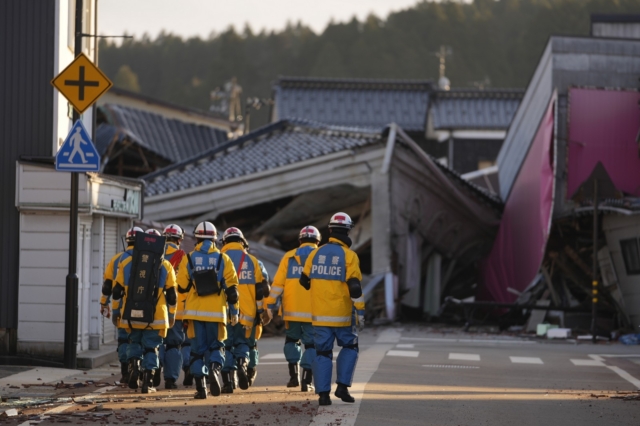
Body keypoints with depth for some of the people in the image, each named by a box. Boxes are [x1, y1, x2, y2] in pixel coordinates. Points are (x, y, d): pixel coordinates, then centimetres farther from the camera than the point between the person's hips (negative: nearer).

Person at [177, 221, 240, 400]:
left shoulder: (188, 259, 1)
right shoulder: (223, 259, 2)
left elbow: (181, 286, 1)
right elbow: (231, 288, 1)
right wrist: (234, 311, 7)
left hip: (195, 311, 0)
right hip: (216, 311, 0)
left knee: (198, 349, 7)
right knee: (216, 346, 11)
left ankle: (200, 386, 0)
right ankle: (215, 368, -19)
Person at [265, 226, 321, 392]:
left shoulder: (289, 257, 5)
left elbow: (278, 282, 0)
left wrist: (270, 304, 1)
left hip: (292, 310, 1)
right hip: (313, 311, -1)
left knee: (292, 340, 21)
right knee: (311, 344, 5)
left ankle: (294, 375, 13)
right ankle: (306, 381, -4)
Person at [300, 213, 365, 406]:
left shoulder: (316, 253, 4)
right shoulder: (349, 256, -8)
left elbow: (304, 281, 13)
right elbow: (354, 287, -14)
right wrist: (360, 312, -9)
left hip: (319, 314, 3)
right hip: (341, 314, -3)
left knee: (323, 352, 8)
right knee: (349, 347, 14)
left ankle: (323, 393, 2)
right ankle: (342, 386, 3)